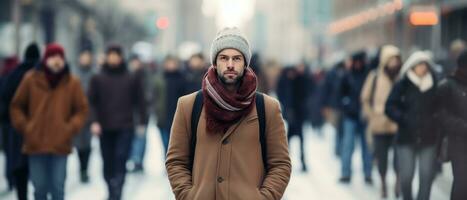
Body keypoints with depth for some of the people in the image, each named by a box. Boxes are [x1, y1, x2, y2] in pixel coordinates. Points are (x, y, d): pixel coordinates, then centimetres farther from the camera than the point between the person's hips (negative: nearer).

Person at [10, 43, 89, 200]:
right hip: (35, 143, 1)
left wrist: (70, 128, -5)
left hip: (60, 145, -1)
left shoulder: (72, 82, 1)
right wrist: (24, 127, 0)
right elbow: (16, 106, 10)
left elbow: (82, 109, 8)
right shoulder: (31, 79, 1)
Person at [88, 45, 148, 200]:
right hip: (105, 128, 1)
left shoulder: (130, 79, 4)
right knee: (108, 163, 8)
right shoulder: (97, 79, 4)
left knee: (120, 162, -11)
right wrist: (94, 121, -12)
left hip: (125, 128, -1)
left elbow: (139, 101, 7)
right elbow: (92, 102, 0)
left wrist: (142, 122, 3)